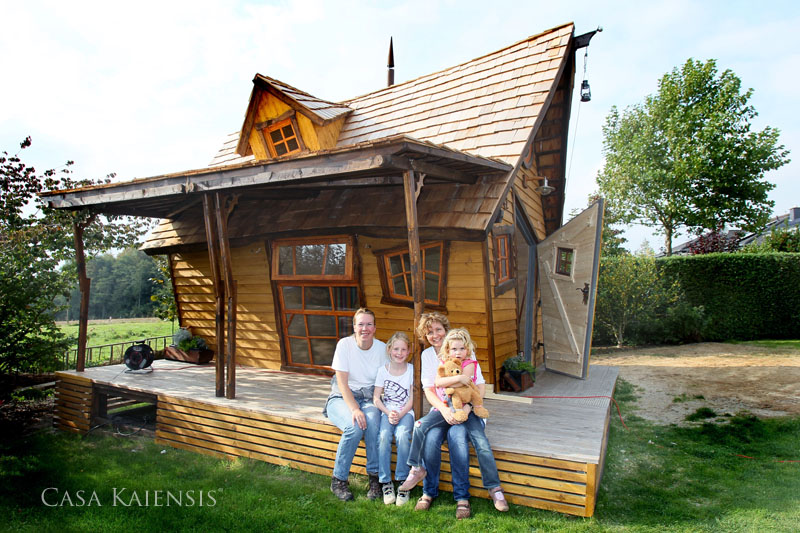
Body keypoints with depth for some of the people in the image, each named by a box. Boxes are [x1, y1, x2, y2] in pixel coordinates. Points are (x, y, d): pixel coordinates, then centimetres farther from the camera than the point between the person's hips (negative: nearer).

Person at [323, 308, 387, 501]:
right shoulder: (345, 344, -9)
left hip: (369, 398, 2)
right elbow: (342, 383, -12)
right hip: (342, 398, -2)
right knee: (354, 426, -31)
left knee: (373, 421, -32)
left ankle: (375, 477, -17)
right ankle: (339, 480, -12)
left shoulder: (381, 348, -2)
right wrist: (354, 409, -26)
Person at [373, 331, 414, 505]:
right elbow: (376, 398, 2)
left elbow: (412, 399, -1)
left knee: (402, 435, -30)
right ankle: (385, 481, -15)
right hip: (386, 412, 1)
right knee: (383, 436, -27)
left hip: (406, 412, -1)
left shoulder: (411, 369, 2)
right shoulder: (383, 370, 4)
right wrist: (388, 413, -14)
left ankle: (403, 480, -16)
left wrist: (400, 414, -15)